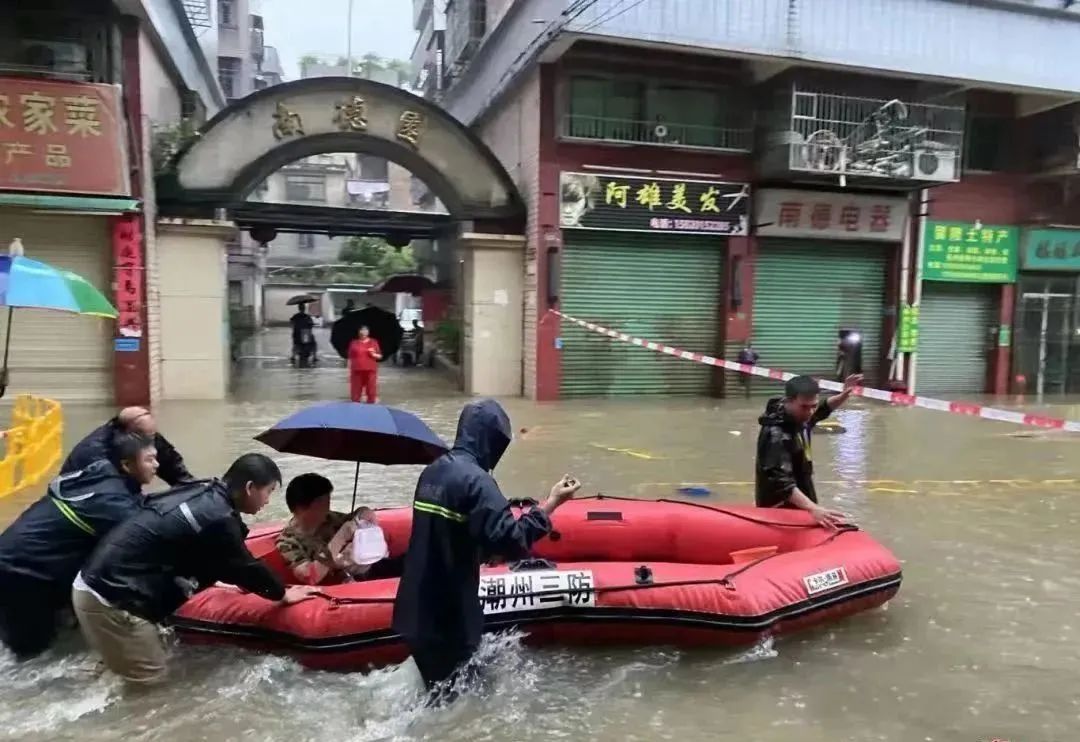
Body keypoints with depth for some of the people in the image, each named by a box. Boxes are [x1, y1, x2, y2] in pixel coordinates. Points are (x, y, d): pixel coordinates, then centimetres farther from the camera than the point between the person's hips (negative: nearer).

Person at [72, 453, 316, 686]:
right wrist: (282, 593, 9)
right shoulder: (217, 518, -21)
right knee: (150, 677, 2)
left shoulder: (202, 493, 7)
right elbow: (244, 566, -7)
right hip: (111, 597, -9)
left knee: (151, 657, 20)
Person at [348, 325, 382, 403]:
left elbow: (380, 356, 11)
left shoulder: (374, 342, 8)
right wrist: (349, 371, 3)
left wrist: (373, 354, -11)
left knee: (371, 392, -2)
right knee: (355, 392, 1)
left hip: (370, 370, 0)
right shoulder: (354, 343, 9)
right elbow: (350, 358, 8)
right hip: (357, 371, 0)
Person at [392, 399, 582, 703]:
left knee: (438, 684, 24)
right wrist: (550, 504, -19)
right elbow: (510, 541, -27)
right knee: (452, 693, 8)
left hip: (418, 608, 9)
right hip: (448, 615, -9)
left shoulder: (433, 471, 8)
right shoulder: (475, 479, -20)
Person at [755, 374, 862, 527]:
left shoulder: (799, 417, -3)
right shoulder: (775, 435, -29)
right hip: (780, 509, -9)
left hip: (800, 505, 9)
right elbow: (781, 481, -38)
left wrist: (843, 396, -2)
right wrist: (813, 509, -49)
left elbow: (823, 408, 19)